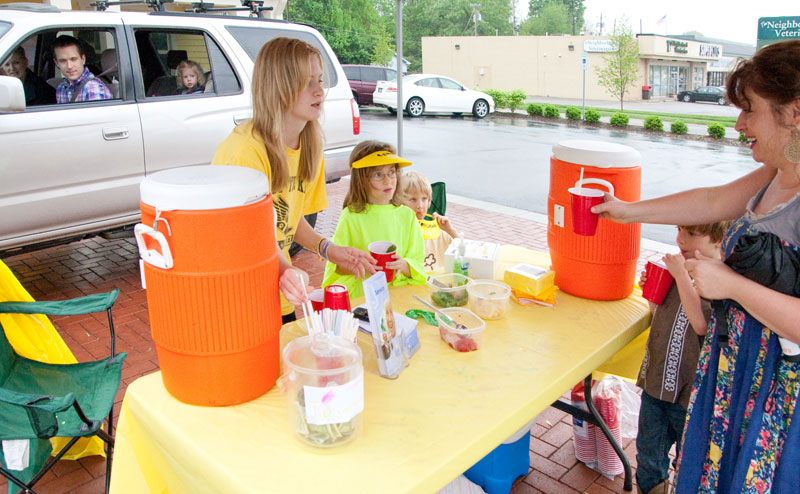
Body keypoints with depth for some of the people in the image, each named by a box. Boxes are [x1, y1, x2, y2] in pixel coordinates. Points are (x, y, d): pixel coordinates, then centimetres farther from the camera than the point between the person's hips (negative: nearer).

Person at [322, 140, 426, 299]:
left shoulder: (407, 215, 8)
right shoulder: (351, 216, 0)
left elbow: (418, 264, 10)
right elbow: (335, 266, 3)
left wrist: (403, 265, -12)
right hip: (359, 295, -2)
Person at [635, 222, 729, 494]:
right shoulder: (680, 265, 3)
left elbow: (702, 324, -33)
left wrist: (681, 275, -30)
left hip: (690, 388, -7)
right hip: (656, 379, 7)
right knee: (649, 452, 23)